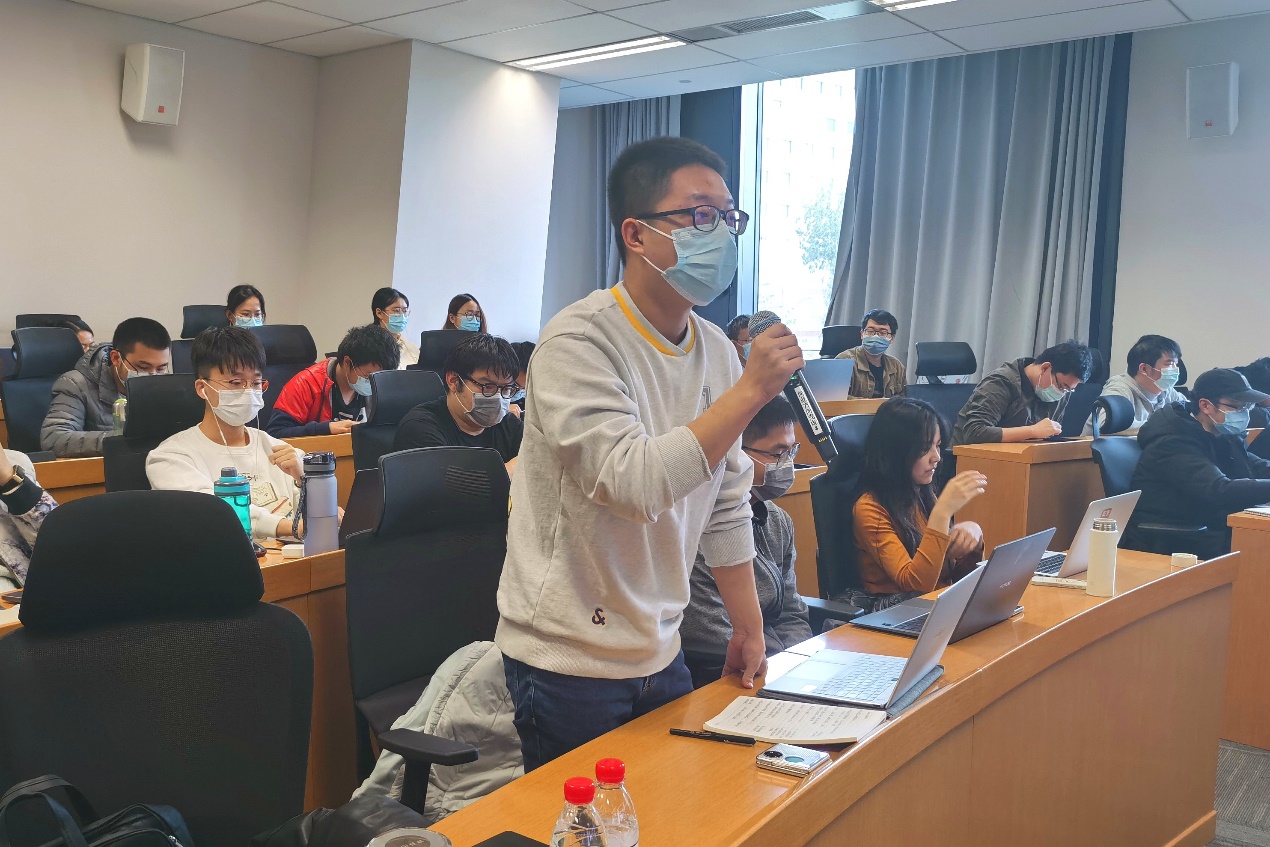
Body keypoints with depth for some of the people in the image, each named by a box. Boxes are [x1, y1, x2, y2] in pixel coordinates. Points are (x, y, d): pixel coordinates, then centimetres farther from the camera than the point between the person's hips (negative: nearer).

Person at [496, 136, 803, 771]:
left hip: (660, 652, 7)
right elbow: (633, 483, -30)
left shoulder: (717, 351, 4)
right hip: (568, 661, -6)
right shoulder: (578, 342, -18)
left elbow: (726, 506, 10)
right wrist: (751, 390, -26)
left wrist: (748, 630, 12)